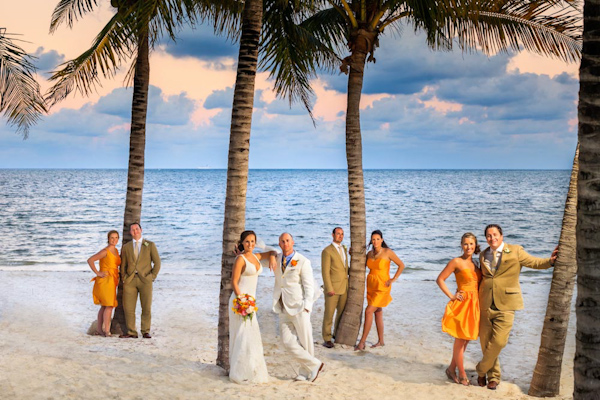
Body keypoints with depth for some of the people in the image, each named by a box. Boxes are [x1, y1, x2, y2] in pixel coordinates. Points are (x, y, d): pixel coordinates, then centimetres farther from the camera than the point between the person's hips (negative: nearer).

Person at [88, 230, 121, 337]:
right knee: (110, 305, -11)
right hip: (105, 281, -8)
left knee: (104, 306, 11)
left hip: (112, 281, 8)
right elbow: (90, 260, -18)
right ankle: (106, 330, -8)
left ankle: (99, 328, 18)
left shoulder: (116, 251, 11)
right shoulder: (105, 251, -14)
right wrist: (98, 273, -17)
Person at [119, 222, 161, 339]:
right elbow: (123, 265, 17)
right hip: (130, 280, 2)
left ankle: (146, 332, 8)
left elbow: (157, 263, 5)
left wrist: (153, 277, -3)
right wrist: (124, 278, 5)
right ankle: (131, 332, 7)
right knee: (128, 307, -2)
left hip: (145, 280, -2)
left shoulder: (150, 245, 6)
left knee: (146, 308, -2)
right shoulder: (126, 247, 13)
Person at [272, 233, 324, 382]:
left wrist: (307, 306, -19)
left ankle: (305, 372, 21)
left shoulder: (303, 262, -6)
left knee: (305, 341, 2)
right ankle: (314, 365, 10)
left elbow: (309, 286, -8)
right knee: (288, 342, -3)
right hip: (283, 308, 5)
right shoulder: (276, 259, 11)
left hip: (298, 307, -5)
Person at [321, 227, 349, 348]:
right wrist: (329, 288, -17)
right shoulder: (327, 251, -10)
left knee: (342, 312, 12)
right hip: (332, 288, -7)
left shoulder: (344, 249, 13)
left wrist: (348, 283, 15)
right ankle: (327, 339, 7)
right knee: (329, 314, -1)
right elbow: (325, 272, -13)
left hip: (344, 288, 7)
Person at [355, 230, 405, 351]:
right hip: (371, 285, 6)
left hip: (382, 287, -6)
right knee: (378, 312, 13)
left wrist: (393, 279, -9)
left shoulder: (388, 252, -12)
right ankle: (381, 341, 23)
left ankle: (362, 341, -10)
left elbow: (401, 265, -6)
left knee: (368, 311, -14)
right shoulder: (370, 253, 5)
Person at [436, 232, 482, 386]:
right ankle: (462, 375, 11)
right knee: (460, 340, 0)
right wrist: (451, 296, -10)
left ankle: (452, 369, 24)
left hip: (474, 304, 7)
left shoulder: (475, 264, 12)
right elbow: (440, 279, -7)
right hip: (462, 304, -7)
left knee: (466, 339, 11)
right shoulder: (457, 262, -8)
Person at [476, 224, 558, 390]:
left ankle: (481, 370, 12)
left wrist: (550, 261, -18)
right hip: (485, 304, 4)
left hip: (505, 304, -4)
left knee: (498, 342, -11)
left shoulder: (515, 251, 0)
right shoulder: (483, 255, 12)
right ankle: (493, 376, 26)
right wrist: (478, 298, 15)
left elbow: (534, 262, 0)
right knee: (485, 342, 8)